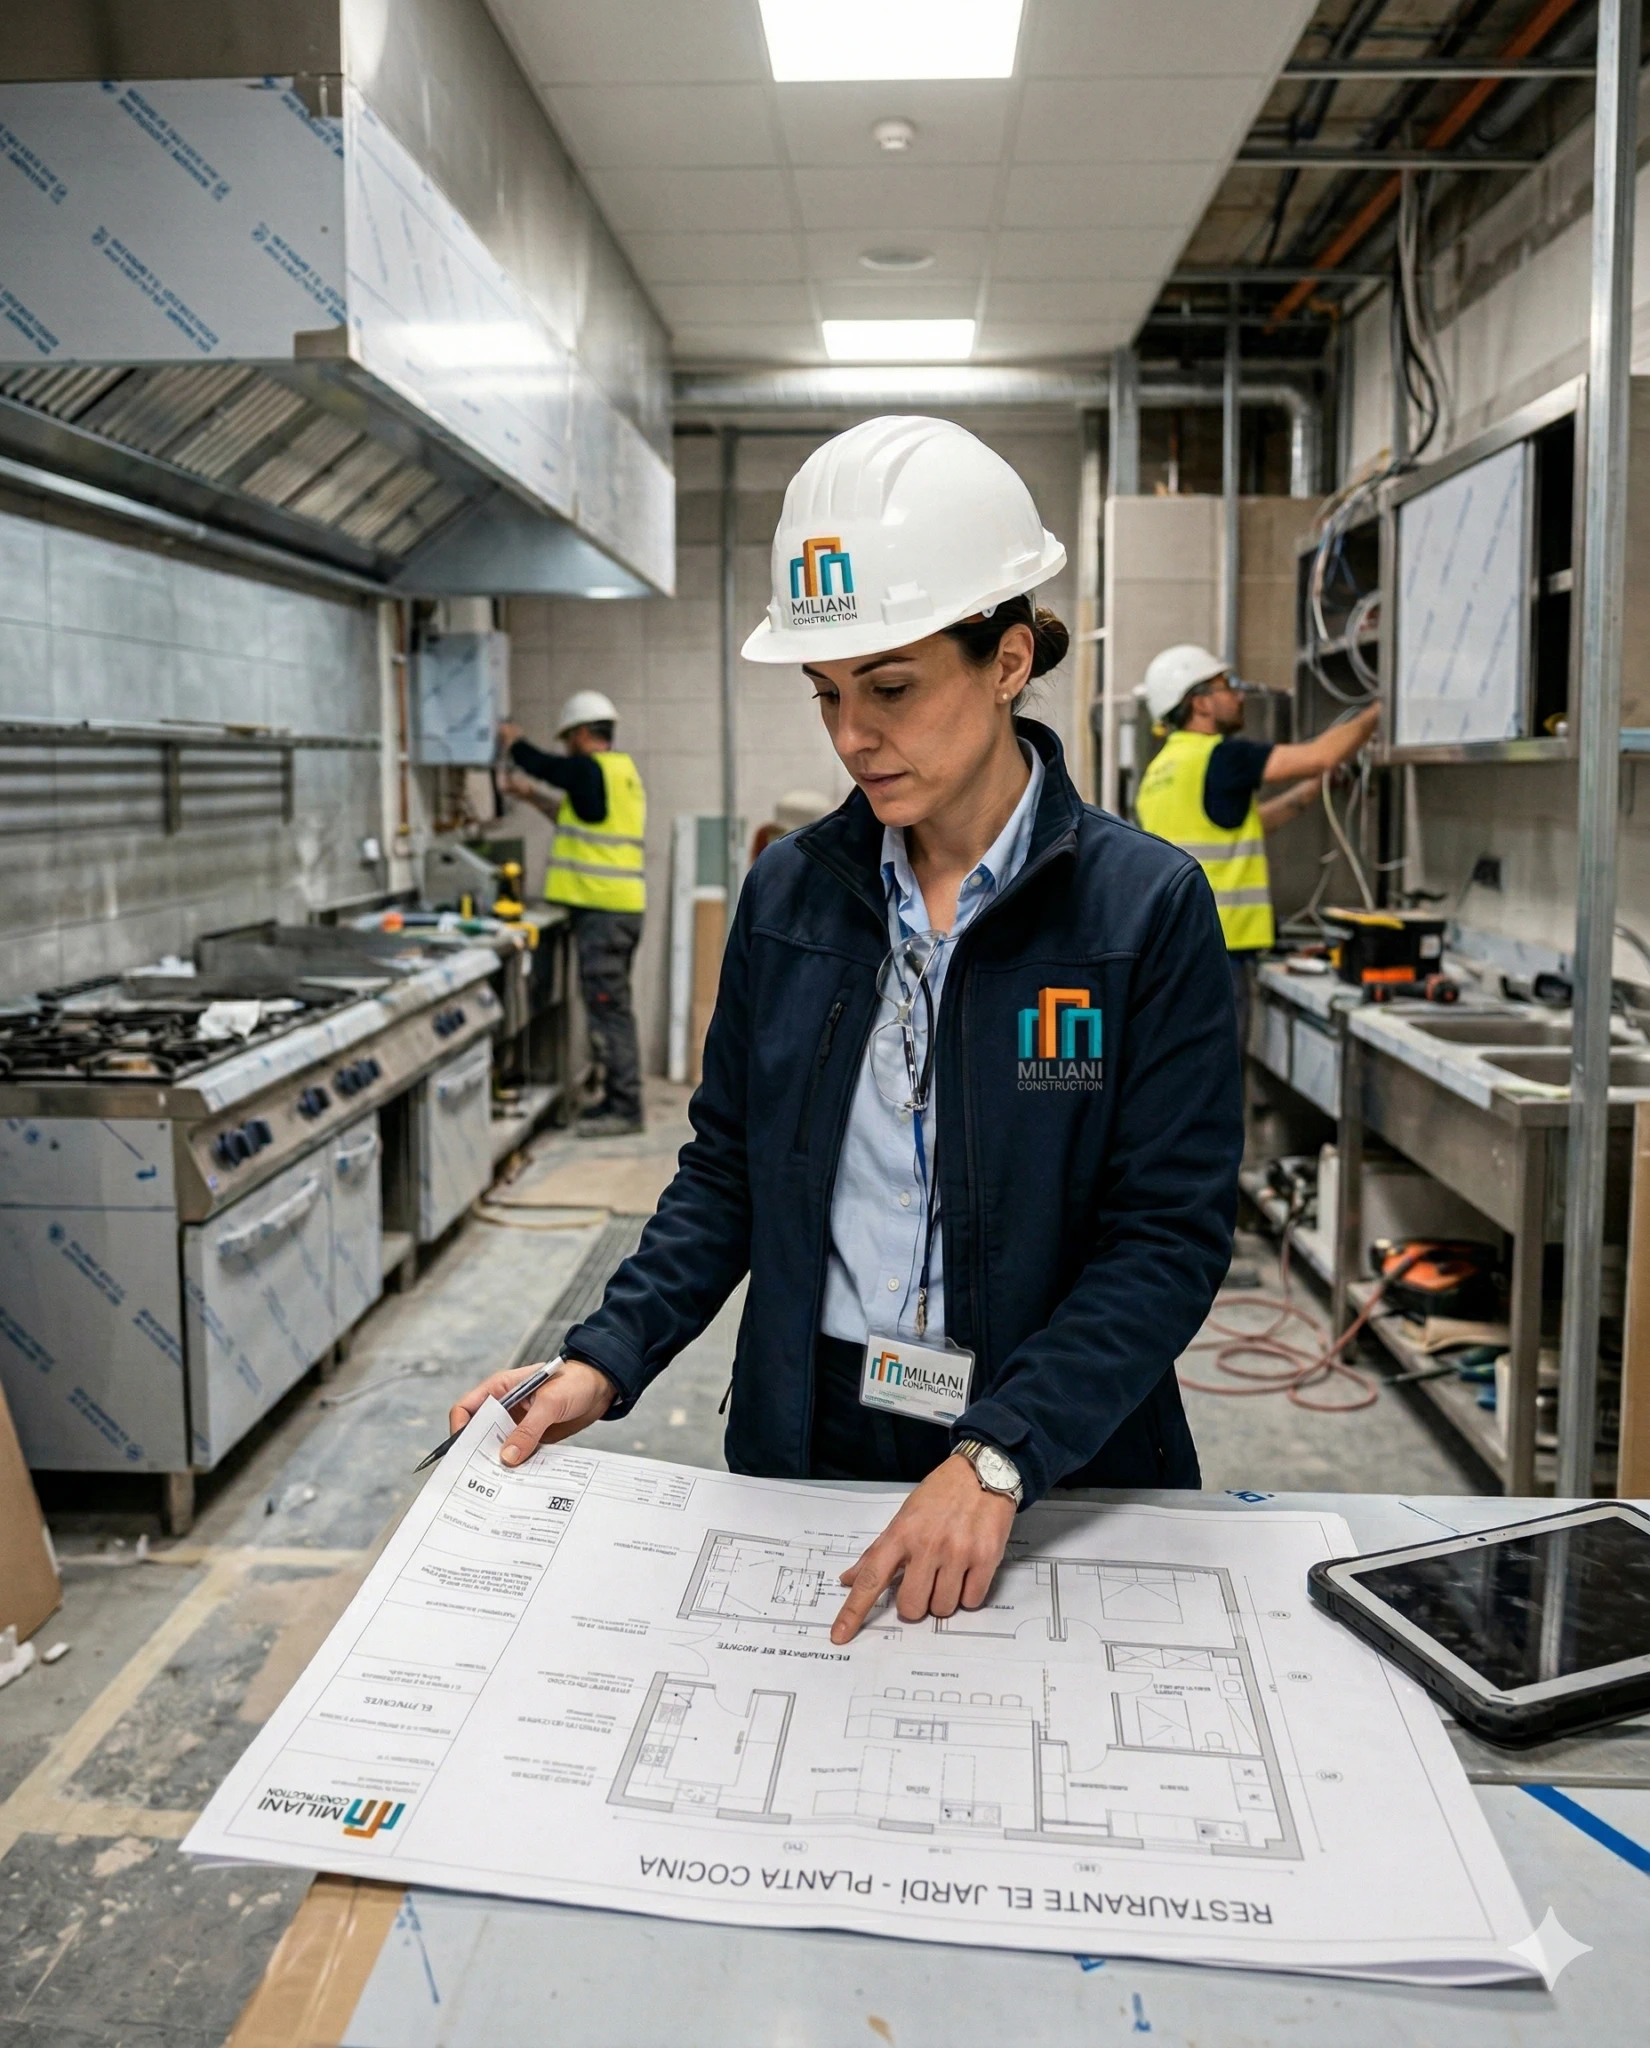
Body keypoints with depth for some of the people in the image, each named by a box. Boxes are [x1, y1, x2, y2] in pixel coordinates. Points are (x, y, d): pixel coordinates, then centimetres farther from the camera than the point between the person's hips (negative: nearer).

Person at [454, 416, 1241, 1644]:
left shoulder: (1148, 907, -11)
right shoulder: (791, 892, 1)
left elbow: (1170, 1235, -15)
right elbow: (727, 1172, 6)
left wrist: (997, 1463, -26)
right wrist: (607, 1359, -7)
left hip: (1059, 1475, -2)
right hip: (806, 1446, 3)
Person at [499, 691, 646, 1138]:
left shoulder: (590, 769, -12)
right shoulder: (622, 771, 17)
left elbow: (539, 764, 3)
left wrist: (511, 740, 23)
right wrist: (533, 796, 32)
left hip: (602, 910, -10)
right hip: (623, 905, 10)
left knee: (608, 1007, -8)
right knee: (613, 1006, 14)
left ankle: (624, 1108, -6)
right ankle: (620, 1098, 20)